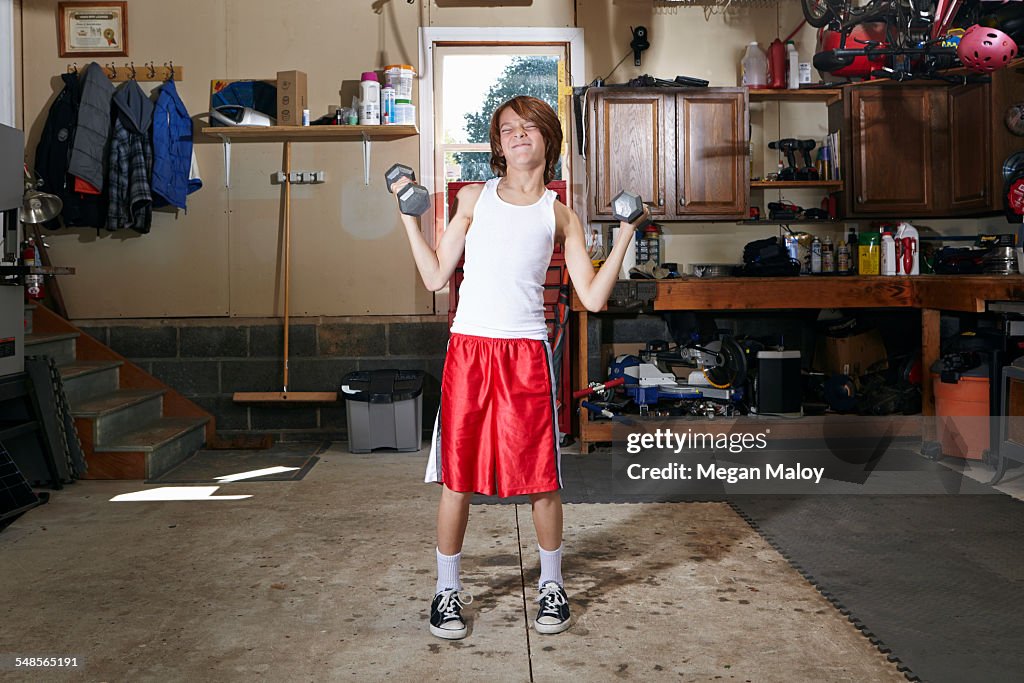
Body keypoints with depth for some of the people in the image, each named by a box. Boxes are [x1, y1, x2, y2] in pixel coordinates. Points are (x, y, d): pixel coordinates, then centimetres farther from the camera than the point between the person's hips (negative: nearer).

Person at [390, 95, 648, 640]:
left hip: (526, 353, -1)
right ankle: (447, 590, 22)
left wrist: (625, 233, 0)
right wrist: (409, 215, 10)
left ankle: (551, 585, 25)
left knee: (540, 477, 3)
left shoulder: (560, 216, 9)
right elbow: (435, 277, 11)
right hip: (468, 349, 1)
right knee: (457, 476, 4)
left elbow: (593, 298, 3)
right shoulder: (474, 198, 13)